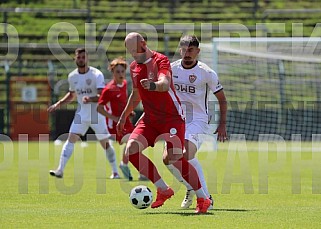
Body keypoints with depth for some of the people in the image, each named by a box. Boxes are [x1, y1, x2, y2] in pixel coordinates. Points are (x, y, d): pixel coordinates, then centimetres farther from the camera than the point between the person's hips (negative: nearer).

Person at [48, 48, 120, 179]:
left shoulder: (96, 74, -13)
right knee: (71, 138, -11)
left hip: (97, 114, -4)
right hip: (81, 114, 4)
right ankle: (60, 170, -15)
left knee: (105, 143, 2)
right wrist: (59, 104, 10)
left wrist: (90, 99, -40)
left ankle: (115, 172, 17)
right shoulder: (72, 76, 4)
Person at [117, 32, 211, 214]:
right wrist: (124, 116, 31)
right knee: (131, 149, -16)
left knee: (175, 159, -20)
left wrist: (153, 85, -54)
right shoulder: (134, 67, 11)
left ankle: (203, 199, -5)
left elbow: (165, 84, -32)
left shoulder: (161, 61, -12)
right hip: (150, 120, 7)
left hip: (172, 118, -7)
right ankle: (163, 190, -4)